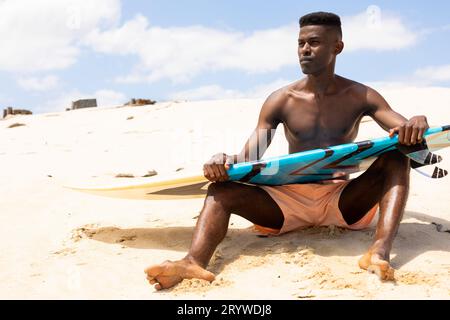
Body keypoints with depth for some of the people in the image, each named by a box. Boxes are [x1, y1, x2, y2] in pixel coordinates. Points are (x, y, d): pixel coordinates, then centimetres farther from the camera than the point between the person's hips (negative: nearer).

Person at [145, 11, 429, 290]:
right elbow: (248, 159, -5)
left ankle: (380, 252, -45)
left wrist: (417, 125, -35)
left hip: (343, 202, 0)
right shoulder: (281, 101, 0)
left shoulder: (360, 97, 0)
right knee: (222, 189, -20)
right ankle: (195, 262, -50)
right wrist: (225, 163, -29)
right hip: (290, 201, 1)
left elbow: (407, 131, -9)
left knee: (396, 157, -23)